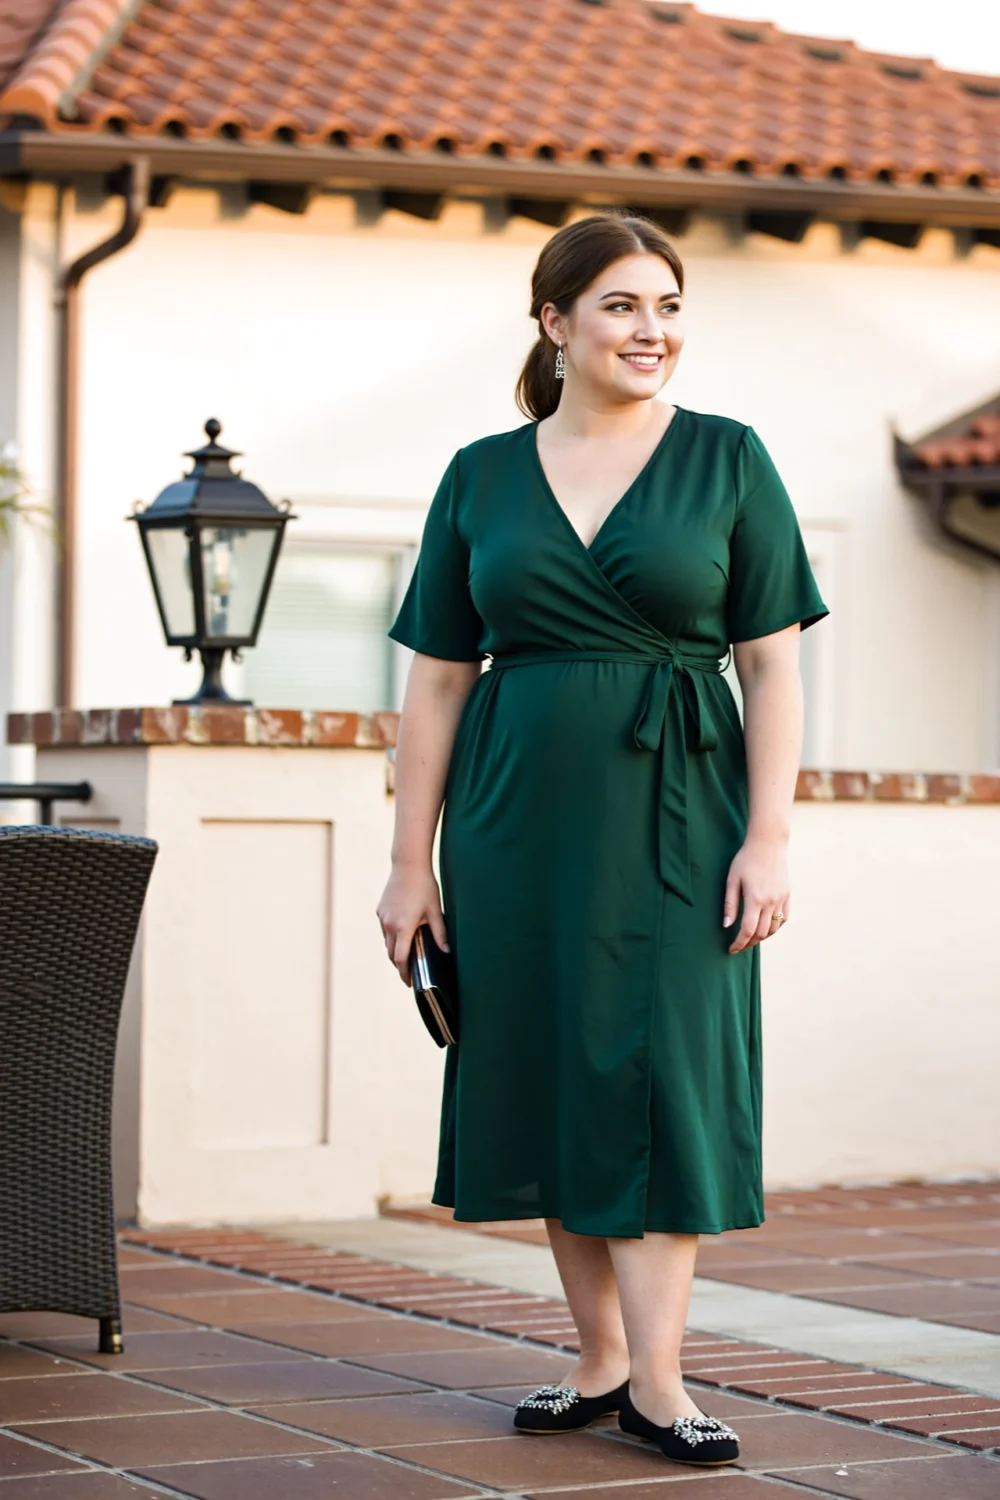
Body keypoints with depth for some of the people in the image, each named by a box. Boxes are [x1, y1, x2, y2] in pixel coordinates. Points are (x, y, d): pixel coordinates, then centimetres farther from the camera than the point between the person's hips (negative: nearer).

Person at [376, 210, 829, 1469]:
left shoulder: (726, 461, 2)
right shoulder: (481, 478, 7)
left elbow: (772, 665, -1)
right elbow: (437, 679, 8)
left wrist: (768, 838, -10)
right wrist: (412, 859, 3)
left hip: (674, 818, -2)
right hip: (521, 819, 3)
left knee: (660, 1071, -6)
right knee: (549, 1081, 6)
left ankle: (656, 1378, -5)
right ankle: (598, 1360, 17)